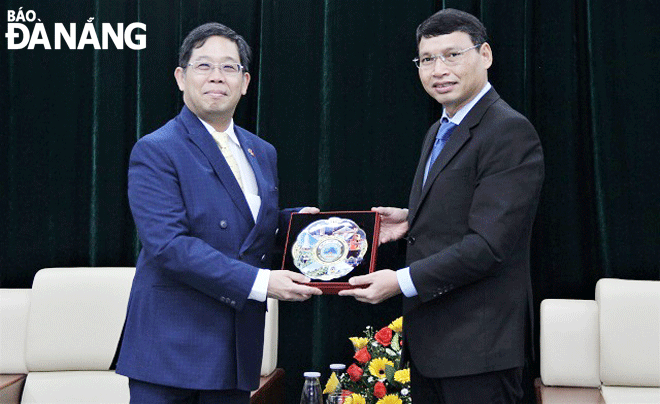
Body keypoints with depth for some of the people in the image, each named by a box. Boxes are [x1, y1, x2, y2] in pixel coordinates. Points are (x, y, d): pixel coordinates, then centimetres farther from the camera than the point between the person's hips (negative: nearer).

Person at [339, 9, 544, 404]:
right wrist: (412, 220, 5)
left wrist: (402, 281, -22)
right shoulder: (439, 132, 15)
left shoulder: (510, 131, -16)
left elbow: (489, 244, -23)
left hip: (477, 343, -9)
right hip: (428, 339, 9)